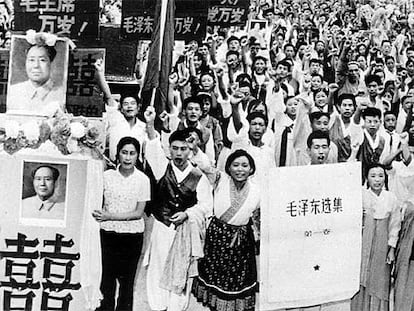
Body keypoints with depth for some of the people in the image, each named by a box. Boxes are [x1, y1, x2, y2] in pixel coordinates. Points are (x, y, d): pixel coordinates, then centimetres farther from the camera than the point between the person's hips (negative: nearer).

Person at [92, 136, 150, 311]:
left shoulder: (142, 179, -4)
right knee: (107, 277, 2)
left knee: (127, 280, 8)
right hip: (108, 233, 1)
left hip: (132, 235, -1)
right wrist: (99, 214, -12)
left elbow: (138, 212, -7)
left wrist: (110, 216, -13)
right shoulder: (107, 175, 0)